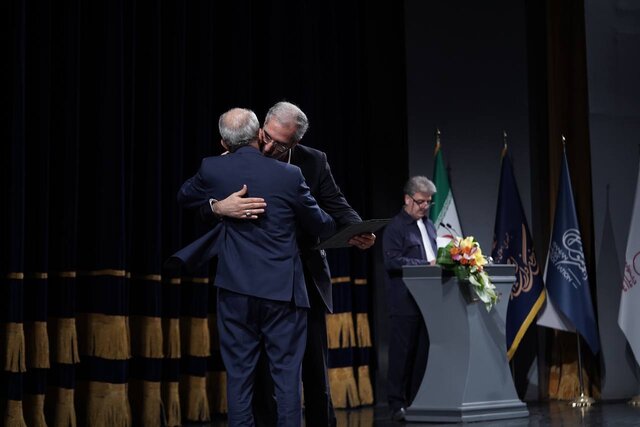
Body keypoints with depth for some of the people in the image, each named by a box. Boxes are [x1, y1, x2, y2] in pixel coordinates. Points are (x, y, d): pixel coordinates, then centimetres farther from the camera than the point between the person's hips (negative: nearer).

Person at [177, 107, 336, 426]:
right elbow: (320, 225, 5)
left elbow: (184, 197, 19)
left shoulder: (212, 170, -3)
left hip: (236, 290, 2)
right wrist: (341, 229, 27)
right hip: (282, 290, -1)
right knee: (287, 373, 5)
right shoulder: (289, 175, -7)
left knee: (239, 374, 8)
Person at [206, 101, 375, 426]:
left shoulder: (314, 162, -3)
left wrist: (358, 231, -27)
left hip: (306, 277, 1)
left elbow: (337, 207, -5)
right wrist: (219, 207, -40)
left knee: (315, 368, 9)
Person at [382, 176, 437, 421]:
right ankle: (397, 404, 4)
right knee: (403, 354, -2)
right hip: (406, 303, -7)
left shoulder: (429, 225, 19)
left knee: (424, 353, 8)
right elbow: (392, 261, -15)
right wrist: (427, 265, -20)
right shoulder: (395, 227, -4)